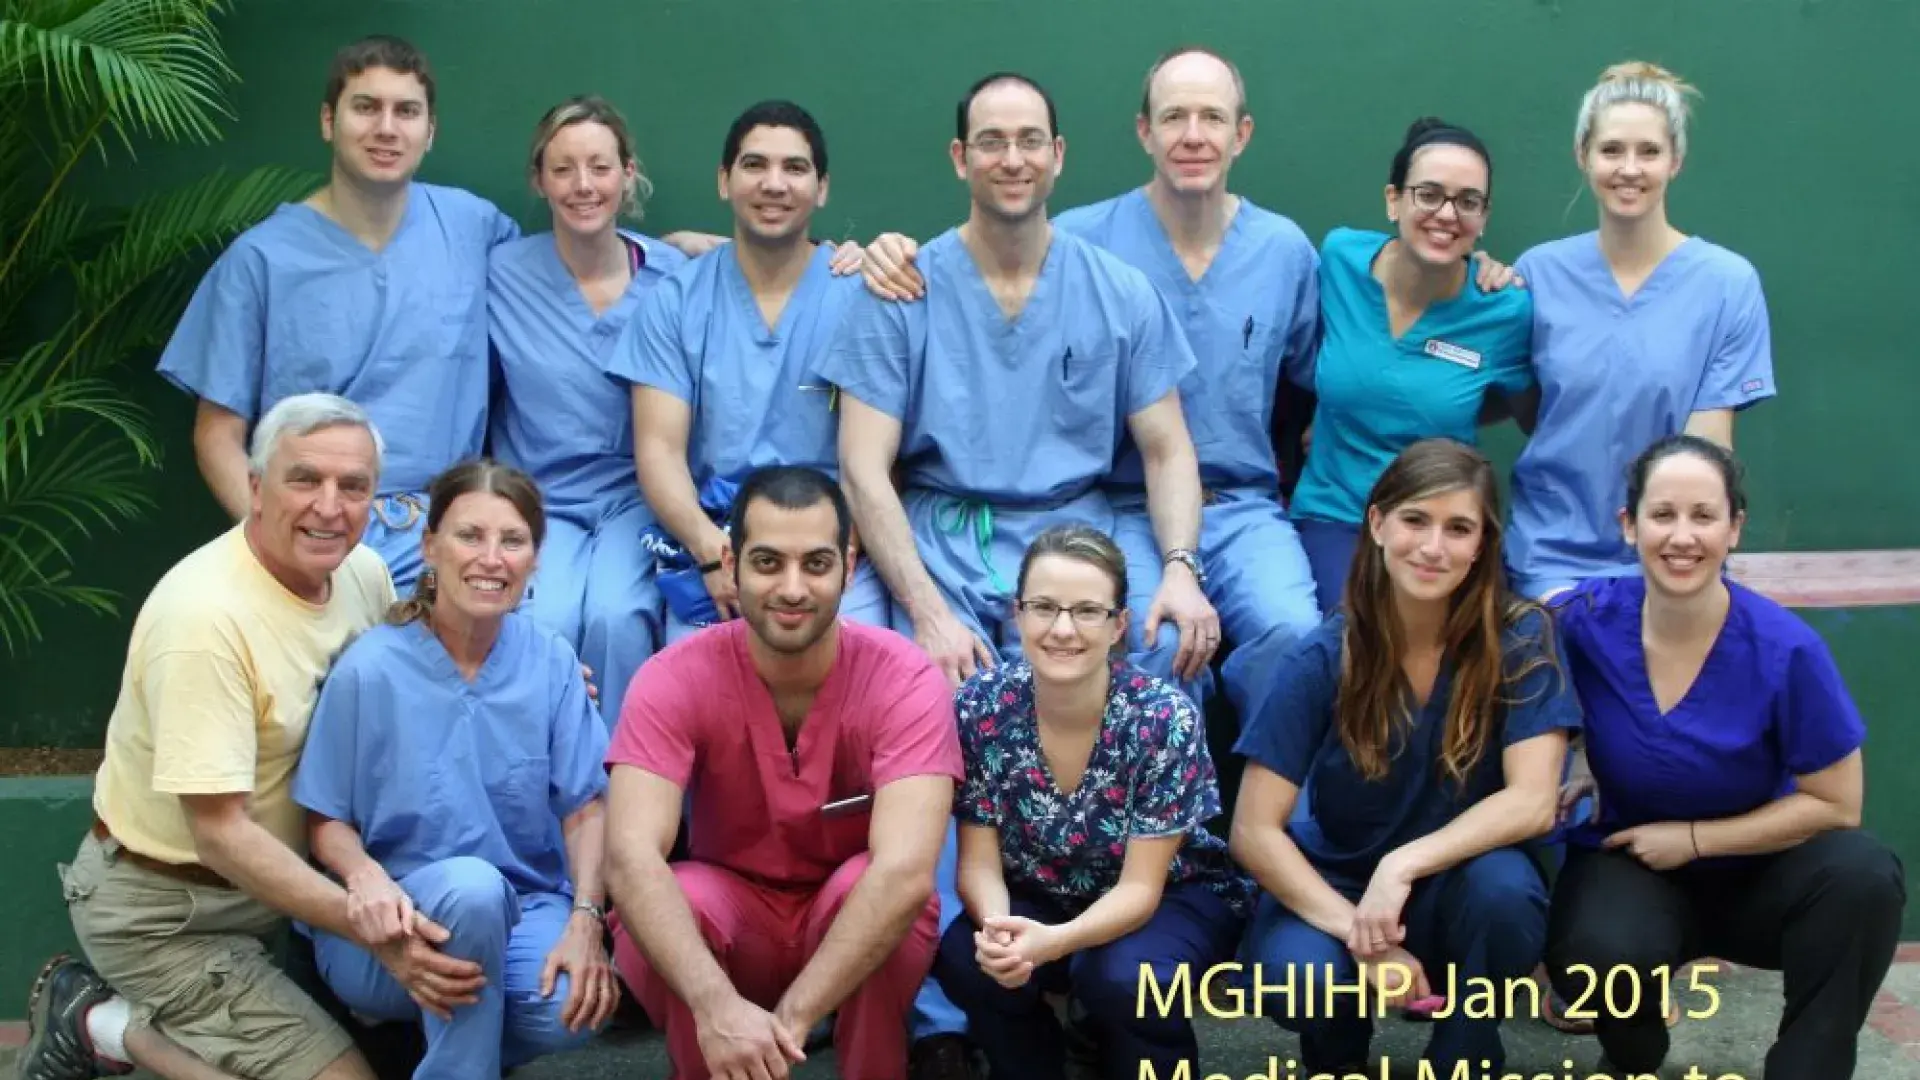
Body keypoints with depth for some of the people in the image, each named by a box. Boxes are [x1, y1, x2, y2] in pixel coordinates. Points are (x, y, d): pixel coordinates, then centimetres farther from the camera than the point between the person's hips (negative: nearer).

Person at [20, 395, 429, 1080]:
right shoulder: (205, 615, -27)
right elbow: (221, 833, -27)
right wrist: (367, 929, -34)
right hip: (163, 910, -8)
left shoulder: (365, 571, -5)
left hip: (276, 877, 8)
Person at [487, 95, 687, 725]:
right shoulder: (503, 274, -2)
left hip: (638, 499, 0)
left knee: (616, 617, -29)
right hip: (541, 502, 0)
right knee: (546, 622, -29)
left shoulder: (670, 274, 0)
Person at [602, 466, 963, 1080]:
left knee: (862, 881, -32)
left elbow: (905, 870, -34)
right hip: (728, 919, 0)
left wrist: (791, 1017, -43)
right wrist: (717, 1006, -47)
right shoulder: (674, 680, -18)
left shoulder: (906, 681, -21)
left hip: (859, 924, 0)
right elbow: (630, 857, -32)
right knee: (685, 898, -31)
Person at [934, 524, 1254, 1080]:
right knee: (965, 960, -27)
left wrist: (1052, 941, -42)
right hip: (1035, 900, 3)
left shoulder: (1166, 718, -25)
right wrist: (996, 925, -36)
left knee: (1122, 976, -34)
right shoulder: (981, 705, -17)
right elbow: (979, 861, -12)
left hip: (1172, 899, -2)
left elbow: (1140, 886, -23)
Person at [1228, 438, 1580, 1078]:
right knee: (1298, 979, -33)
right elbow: (1254, 832, -15)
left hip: (1456, 889, 0)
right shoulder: (1322, 661, -14)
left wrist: (1404, 865, -31)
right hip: (1334, 886, 0)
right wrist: (1359, 934, -26)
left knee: (1502, 887, -34)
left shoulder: (1523, 641, -13)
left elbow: (1532, 801, -20)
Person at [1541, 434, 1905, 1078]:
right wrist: (1577, 766, -11)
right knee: (1599, 957, -35)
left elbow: (1835, 806, -10)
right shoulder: (1583, 622, -15)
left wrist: (1694, 838, -14)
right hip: (1629, 867, 0)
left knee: (1864, 876, -32)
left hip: (1753, 871, 0)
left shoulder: (1785, 650, -18)